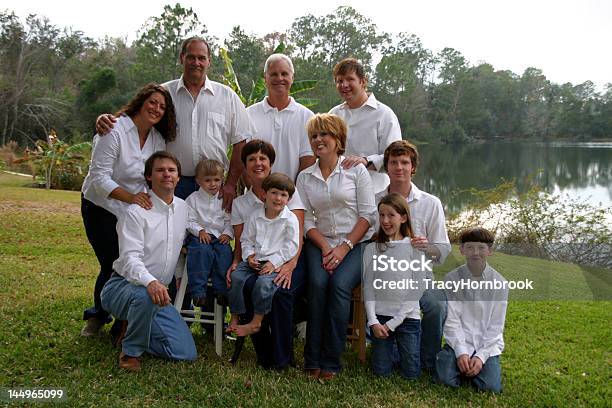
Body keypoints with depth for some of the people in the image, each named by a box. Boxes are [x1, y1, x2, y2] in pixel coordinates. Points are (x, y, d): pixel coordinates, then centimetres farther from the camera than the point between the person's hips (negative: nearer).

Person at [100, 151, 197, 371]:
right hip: (124, 285, -6)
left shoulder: (184, 208, 7)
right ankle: (130, 351, -14)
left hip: (160, 291, 6)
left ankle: (133, 330, 17)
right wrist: (150, 282, -42)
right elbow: (130, 258, -24)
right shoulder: (136, 212, -13)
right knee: (145, 296, -43)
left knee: (186, 353, -5)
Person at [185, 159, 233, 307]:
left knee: (225, 251, -26)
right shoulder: (193, 199, 4)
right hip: (199, 236, -2)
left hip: (220, 236, 2)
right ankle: (198, 291, -26)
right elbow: (189, 221, 0)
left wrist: (227, 233, -6)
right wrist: (200, 231, -15)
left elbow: (229, 220, 11)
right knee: (202, 250, -31)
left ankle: (222, 291, -18)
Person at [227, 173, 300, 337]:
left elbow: (291, 246, -6)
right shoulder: (255, 217, 10)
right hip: (255, 260, 4)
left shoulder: (290, 219, -2)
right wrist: (249, 256, -2)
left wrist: (274, 262, -14)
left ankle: (256, 322, -16)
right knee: (236, 277, -18)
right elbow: (246, 239, 16)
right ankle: (234, 318, -5)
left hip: (275, 262, -4)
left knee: (263, 282, -30)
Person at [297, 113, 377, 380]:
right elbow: (306, 220, 6)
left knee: (339, 284, -29)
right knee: (318, 283, -27)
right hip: (321, 243, 2)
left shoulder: (356, 170, 3)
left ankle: (330, 362, -18)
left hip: (356, 243, -2)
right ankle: (312, 360, -16)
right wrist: (325, 247, -10)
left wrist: (345, 247, -12)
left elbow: (369, 215, -3)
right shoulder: (304, 177, 12)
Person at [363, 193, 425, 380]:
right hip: (380, 316, 1)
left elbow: (416, 289, -6)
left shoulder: (414, 248, -4)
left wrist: (392, 323, -9)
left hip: (407, 316, -1)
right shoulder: (372, 249, 2)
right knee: (382, 372, 2)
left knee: (411, 373, 3)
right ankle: (388, 345, 30)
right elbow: (368, 287, 0)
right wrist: (373, 321, -11)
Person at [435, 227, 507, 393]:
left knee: (491, 386, -17)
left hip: (488, 343, 1)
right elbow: (452, 320, -8)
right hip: (459, 341, 0)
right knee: (447, 378, -20)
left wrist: (481, 356, -15)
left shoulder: (500, 283, -5)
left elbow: (495, 326, -5)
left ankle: (479, 361, 14)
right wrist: (461, 352, -18)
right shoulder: (452, 278, -6)